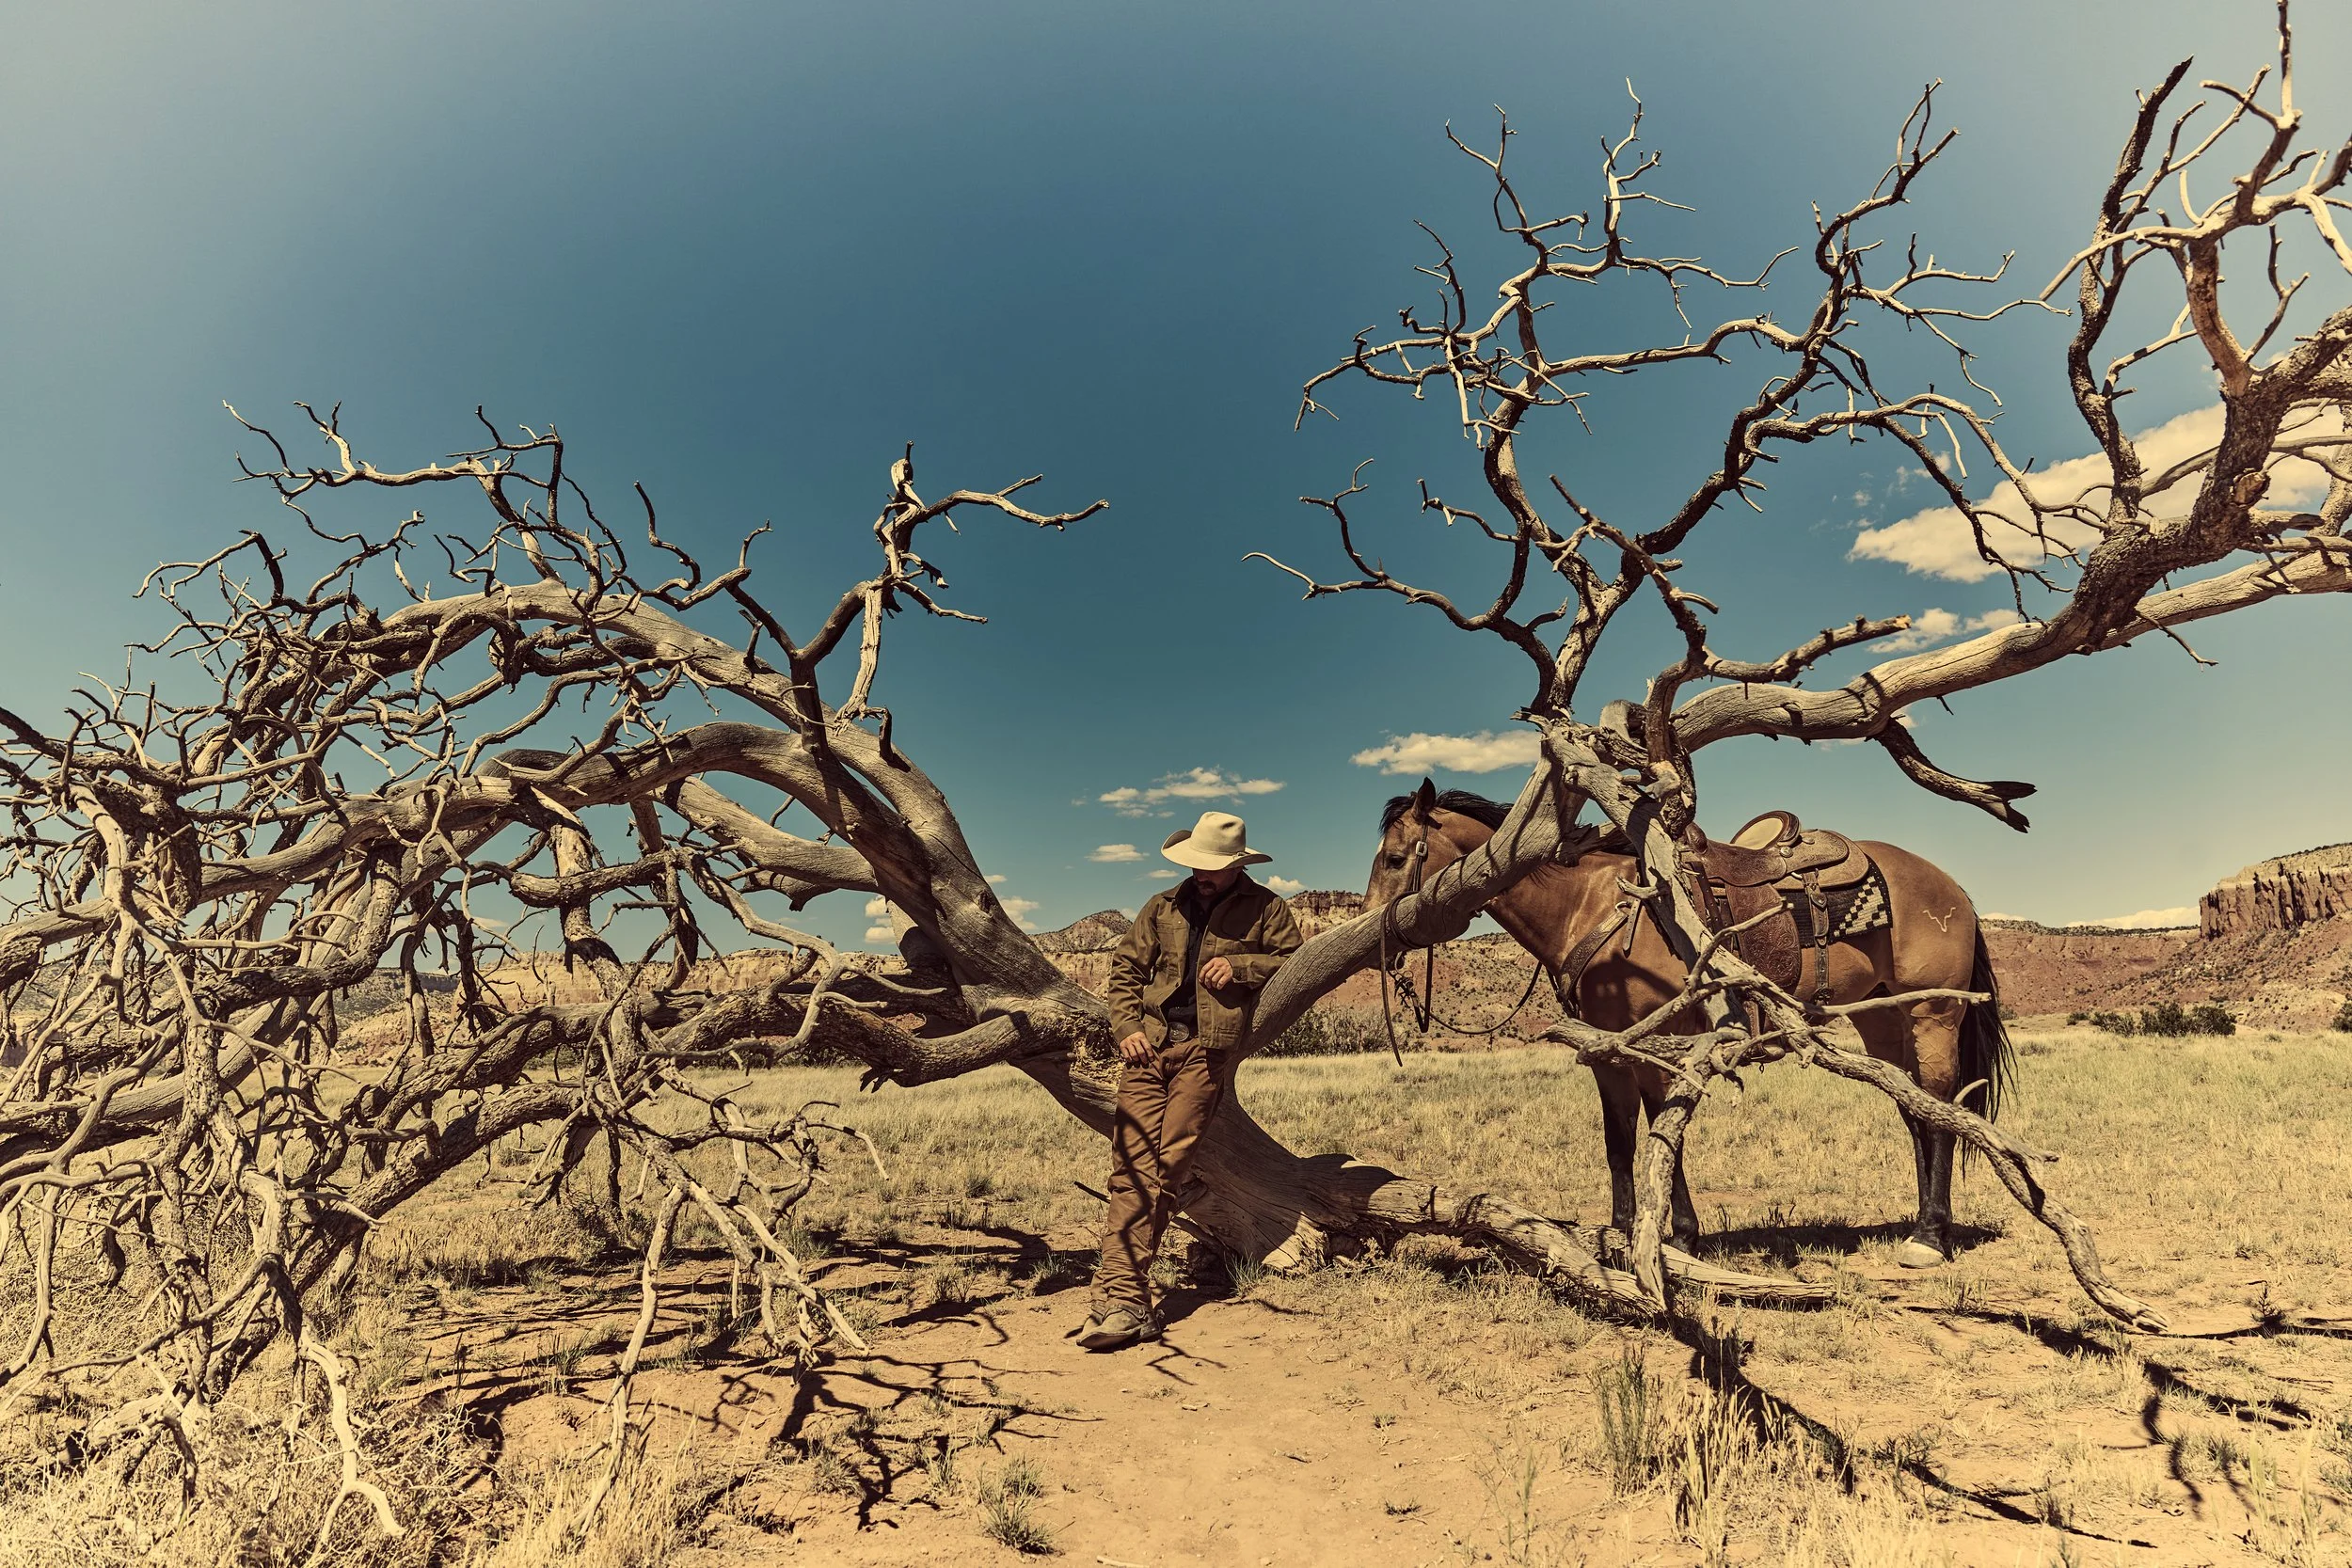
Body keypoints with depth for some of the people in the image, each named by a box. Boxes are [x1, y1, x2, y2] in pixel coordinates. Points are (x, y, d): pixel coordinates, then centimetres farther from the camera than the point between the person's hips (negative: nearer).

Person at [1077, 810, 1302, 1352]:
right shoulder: (1163, 906, 17)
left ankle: (1120, 1294, -4)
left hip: (1207, 1047, -3)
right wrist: (1127, 1027, 2)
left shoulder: (1264, 908, 10)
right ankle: (1126, 1296, -5)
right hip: (1150, 1042, 3)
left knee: (1168, 1162, -9)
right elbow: (1126, 968, 16)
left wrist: (1239, 967, -7)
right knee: (1132, 1160, -6)